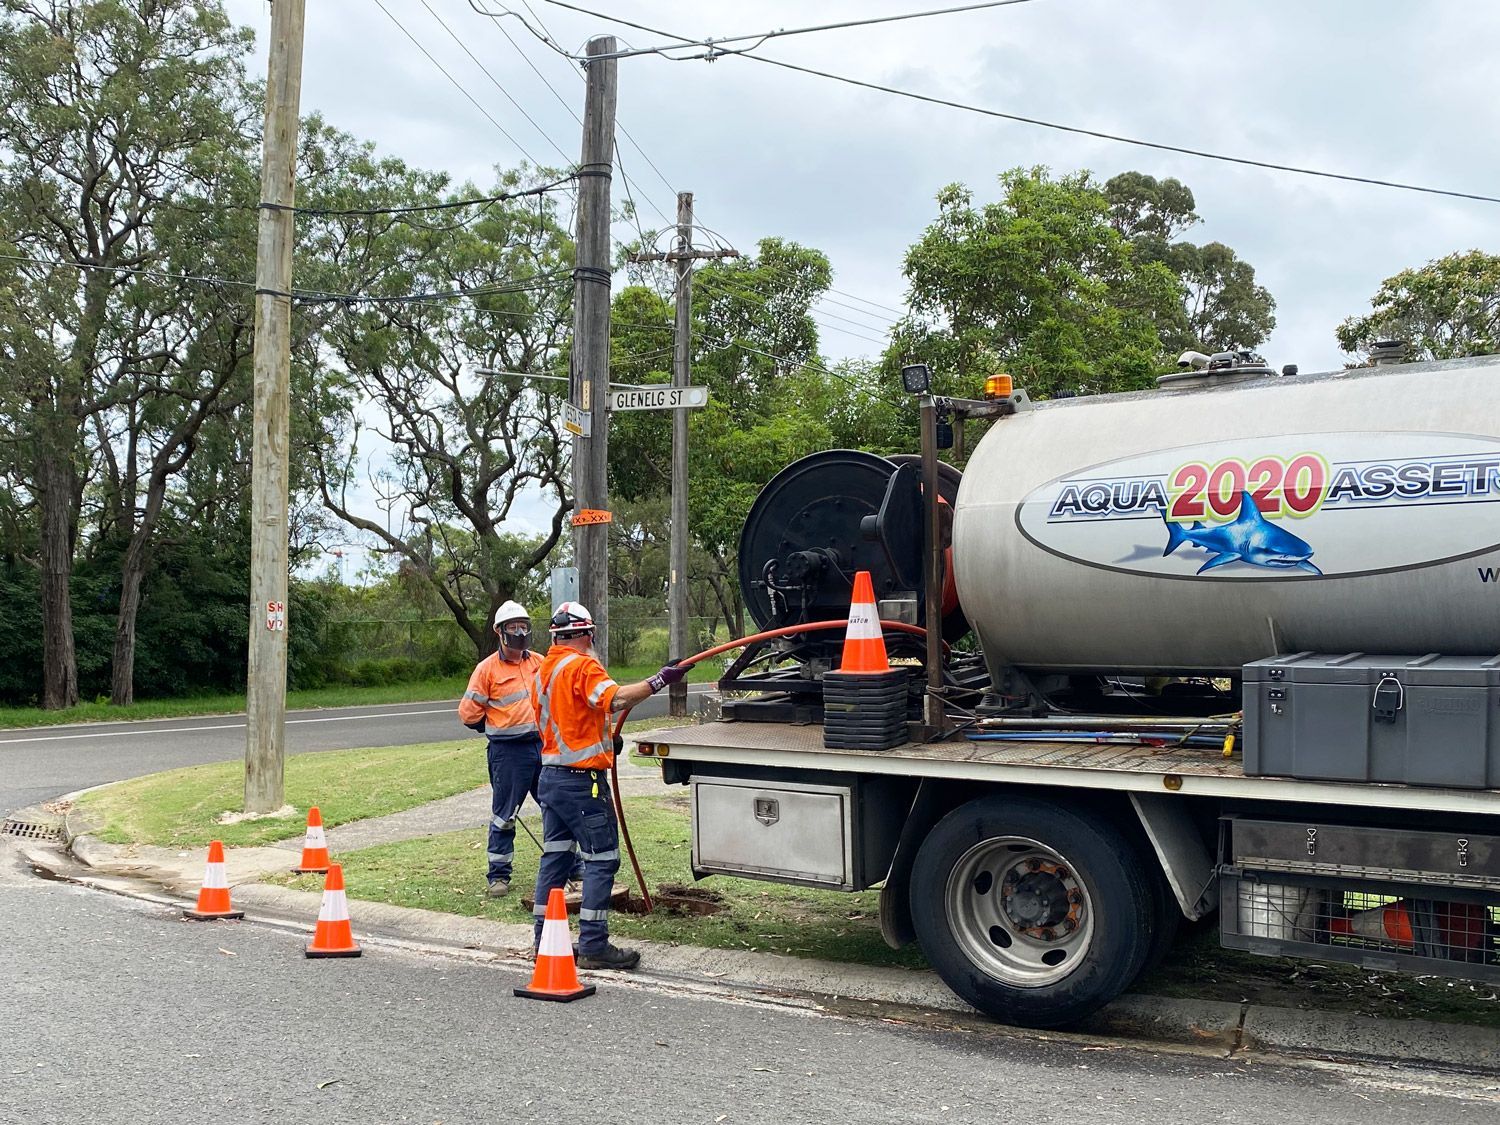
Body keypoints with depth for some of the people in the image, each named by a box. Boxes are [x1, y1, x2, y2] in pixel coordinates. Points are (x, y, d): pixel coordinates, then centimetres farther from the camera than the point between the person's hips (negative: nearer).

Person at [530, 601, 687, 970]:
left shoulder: (543, 669, 14)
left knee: (554, 857, 13)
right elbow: (614, 699, -32)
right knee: (602, 860, -3)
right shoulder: (582, 666, -13)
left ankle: (545, 940, 18)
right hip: (582, 780, -9)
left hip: (550, 776, 9)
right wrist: (659, 680, -33)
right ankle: (593, 946, -4)